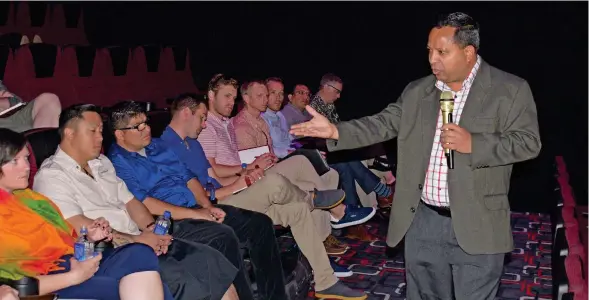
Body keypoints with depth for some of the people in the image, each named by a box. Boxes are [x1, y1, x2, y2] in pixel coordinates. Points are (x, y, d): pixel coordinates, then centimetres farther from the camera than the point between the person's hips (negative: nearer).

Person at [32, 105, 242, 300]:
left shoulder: (101, 163, 18)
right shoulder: (51, 176, -7)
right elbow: (79, 228, -18)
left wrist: (152, 229, -3)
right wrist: (134, 240, -20)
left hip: (138, 237, 9)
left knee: (222, 241, -5)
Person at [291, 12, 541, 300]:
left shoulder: (511, 90, -5)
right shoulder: (416, 91, 8)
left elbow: (529, 141, -8)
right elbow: (383, 123, 6)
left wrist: (473, 144, -21)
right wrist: (335, 130, -7)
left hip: (477, 226, -4)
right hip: (422, 221, 4)